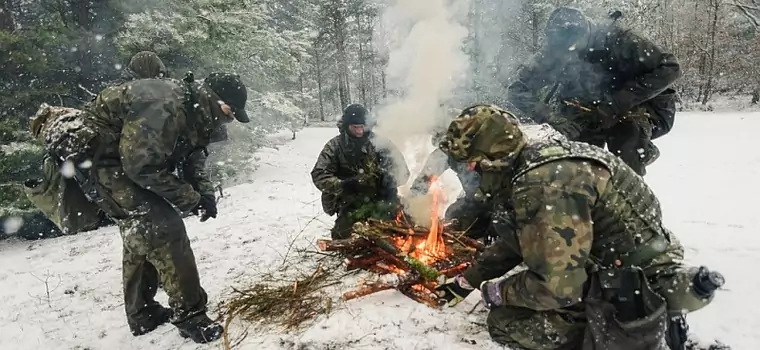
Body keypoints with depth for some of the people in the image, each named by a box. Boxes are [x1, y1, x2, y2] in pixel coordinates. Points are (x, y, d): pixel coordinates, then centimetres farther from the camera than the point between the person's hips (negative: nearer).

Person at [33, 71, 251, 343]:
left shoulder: (192, 109, 1)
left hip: (122, 159, 11)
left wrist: (204, 192, -6)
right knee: (164, 229, -17)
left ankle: (141, 315, 29)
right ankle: (190, 315, -8)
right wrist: (189, 199, -21)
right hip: (96, 158, -11)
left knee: (142, 233, 16)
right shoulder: (164, 107, -30)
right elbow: (142, 166, -31)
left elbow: (186, 158, 10)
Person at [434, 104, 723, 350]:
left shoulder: (543, 184, -28)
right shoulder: (542, 156, 4)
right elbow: (514, 242, 15)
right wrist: (466, 281, 19)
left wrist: (496, 292, -7)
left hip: (635, 298, -9)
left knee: (504, 321, -6)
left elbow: (557, 287, -25)